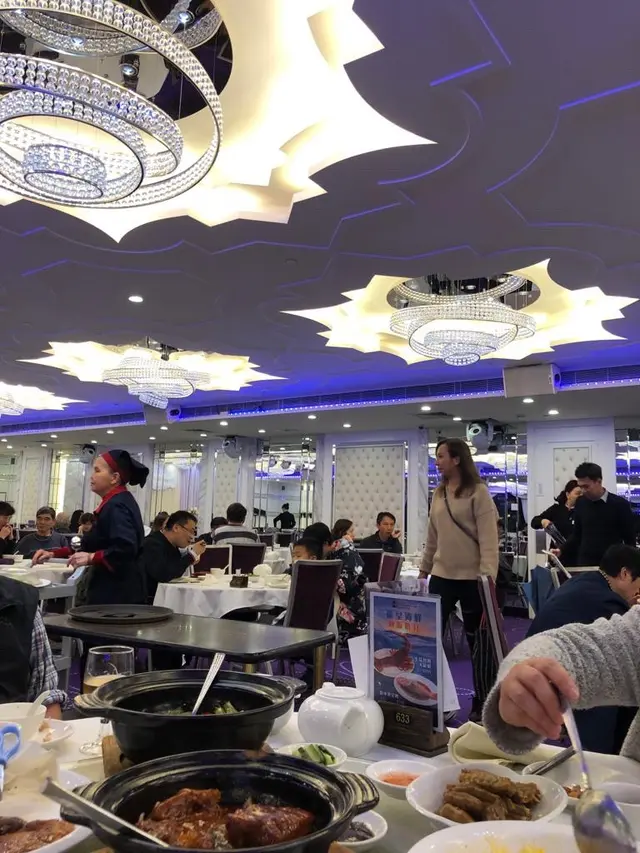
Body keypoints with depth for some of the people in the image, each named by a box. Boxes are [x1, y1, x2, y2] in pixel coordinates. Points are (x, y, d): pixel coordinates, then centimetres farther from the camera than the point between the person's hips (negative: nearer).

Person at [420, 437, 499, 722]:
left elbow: (488, 538, -14)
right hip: (441, 576, 6)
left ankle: (480, 704, 22)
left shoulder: (478, 492, -8)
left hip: (472, 578, -6)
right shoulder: (438, 493, 11)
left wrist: (487, 577, -21)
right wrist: (423, 569, 17)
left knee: (477, 641, 8)